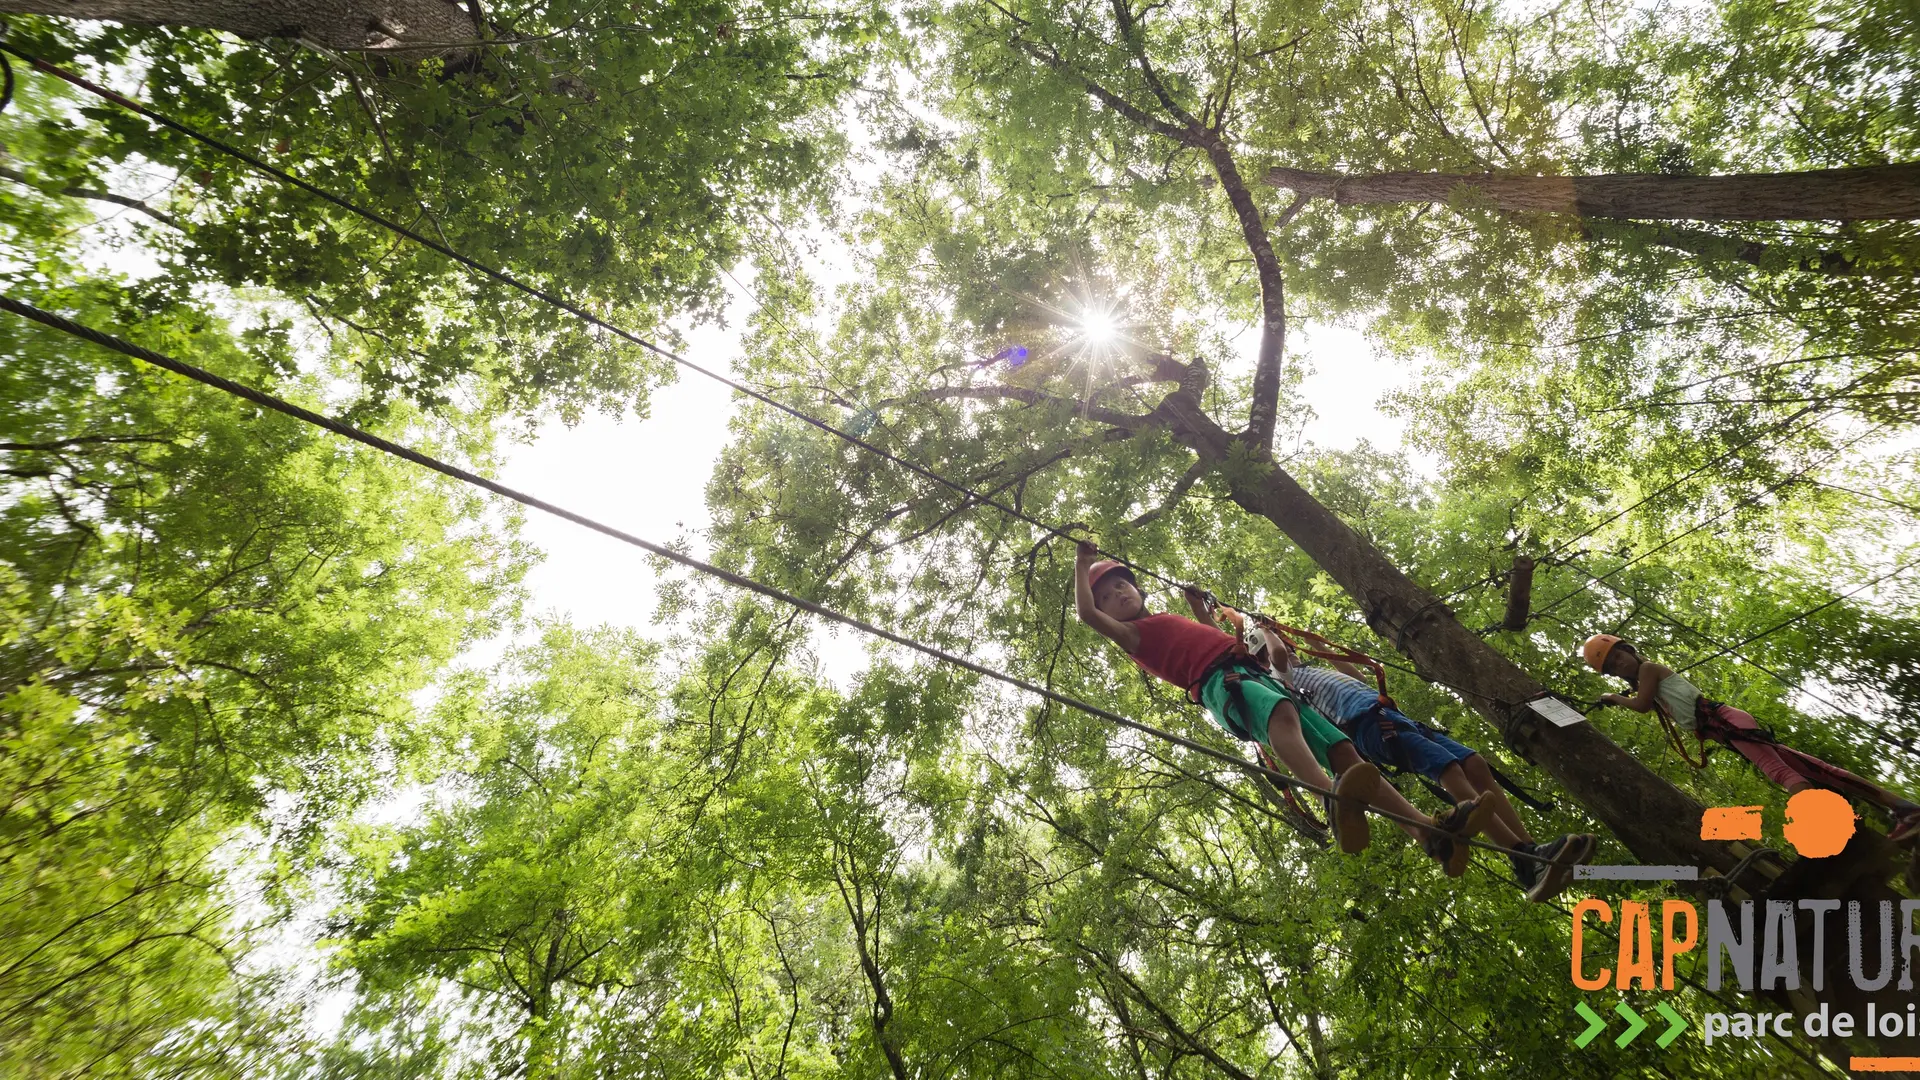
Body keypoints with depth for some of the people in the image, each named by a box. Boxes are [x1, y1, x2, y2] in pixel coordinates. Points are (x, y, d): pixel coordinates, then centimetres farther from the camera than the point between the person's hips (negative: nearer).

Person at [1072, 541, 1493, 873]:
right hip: (1219, 682, -9)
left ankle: (1428, 830, -19)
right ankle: (1336, 801, -69)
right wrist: (1082, 565, 12)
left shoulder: (1174, 622, 39)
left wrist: (1199, 609, 50)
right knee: (1282, 712, -42)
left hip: (1256, 674, 9)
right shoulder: (1135, 633, 17)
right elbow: (1087, 613, 2)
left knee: (1342, 749, -9)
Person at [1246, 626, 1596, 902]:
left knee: (1475, 764, -8)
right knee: (1450, 769, -28)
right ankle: (1525, 860, -38)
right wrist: (1261, 630, 12)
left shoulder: (1316, 671, 41)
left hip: (1389, 715, 10)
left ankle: (1531, 850, -18)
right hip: (1367, 720, -10)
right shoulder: (1284, 675, 13)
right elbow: (1277, 653, -8)